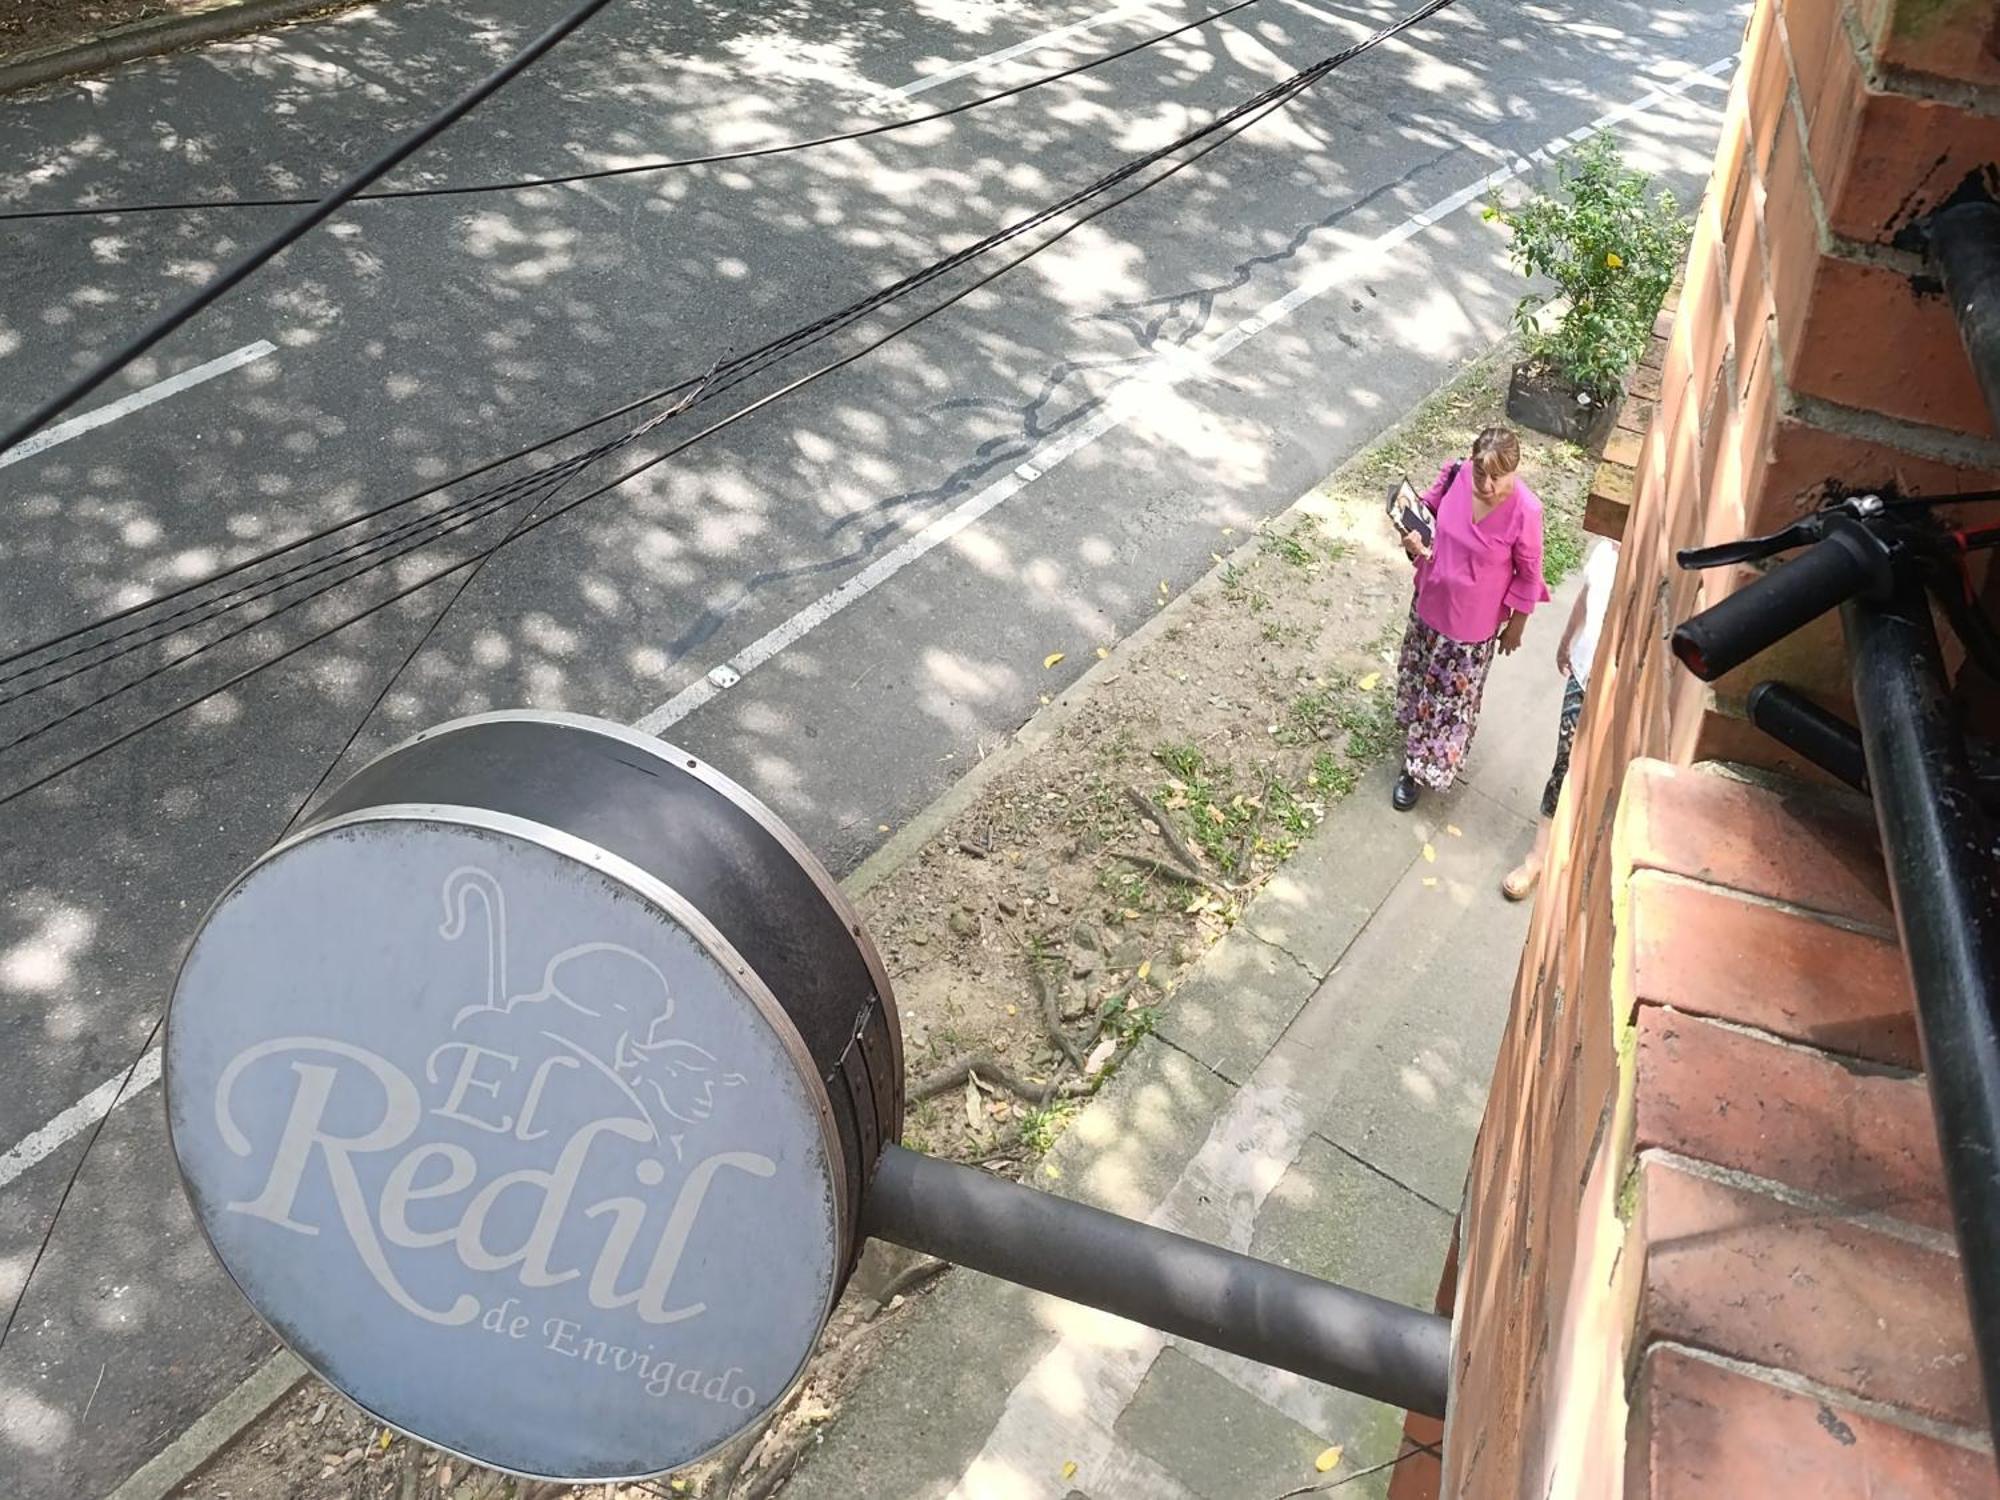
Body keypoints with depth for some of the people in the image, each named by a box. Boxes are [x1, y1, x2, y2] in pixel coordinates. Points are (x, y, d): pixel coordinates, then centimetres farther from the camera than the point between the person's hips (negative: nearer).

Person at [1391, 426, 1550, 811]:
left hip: (1475, 620, -4)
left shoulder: (1524, 512, -29)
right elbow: (1427, 509, 2)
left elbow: (1529, 576, -14)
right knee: (1418, 671, 28)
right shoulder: (1456, 476, -20)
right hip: (1431, 601, 4)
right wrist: (1414, 540, -19)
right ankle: (1416, 727, 58)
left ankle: (1422, 769, 33)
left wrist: (1516, 627, -4)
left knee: (1452, 694, 15)